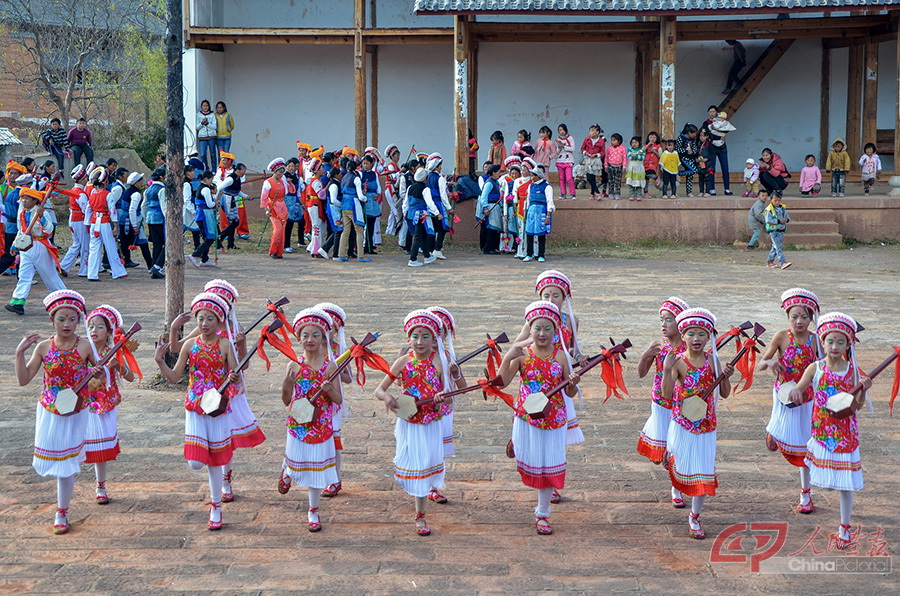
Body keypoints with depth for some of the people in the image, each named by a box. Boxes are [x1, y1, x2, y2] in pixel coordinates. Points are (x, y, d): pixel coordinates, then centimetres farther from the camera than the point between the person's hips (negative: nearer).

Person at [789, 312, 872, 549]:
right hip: (822, 432, 0)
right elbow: (798, 390, -9)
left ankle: (845, 528, 17)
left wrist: (863, 390, -26)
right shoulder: (816, 368, -5)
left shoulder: (853, 370, -6)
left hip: (846, 433, 0)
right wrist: (795, 392, -32)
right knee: (826, 480, 5)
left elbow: (856, 405, -7)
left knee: (845, 482, 4)